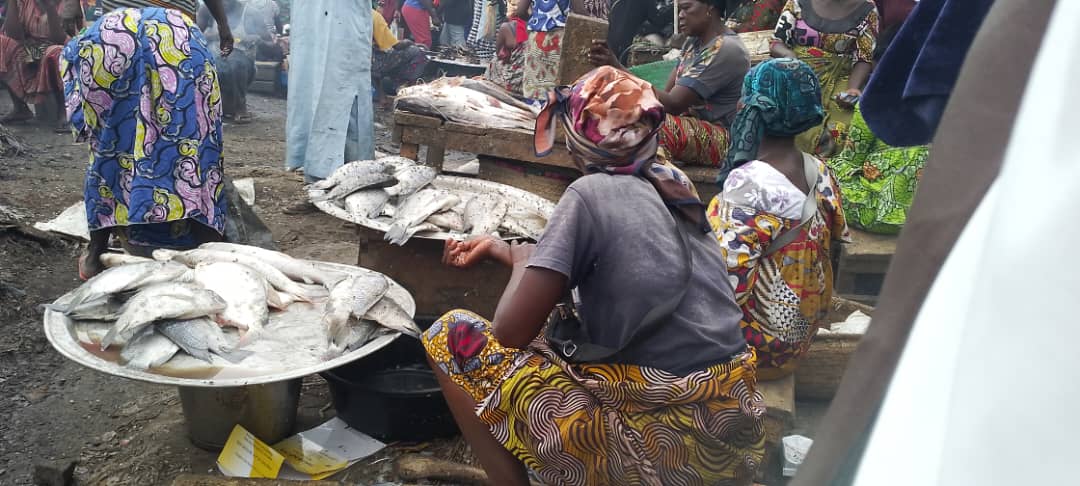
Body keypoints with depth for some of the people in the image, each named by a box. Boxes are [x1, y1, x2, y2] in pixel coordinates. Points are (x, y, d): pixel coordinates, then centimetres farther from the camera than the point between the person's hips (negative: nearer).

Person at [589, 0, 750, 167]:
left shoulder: (726, 49, -17)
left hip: (720, 139, -9)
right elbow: (667, 94, 3)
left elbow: (673, 104, -24)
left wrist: (617, 68, -26)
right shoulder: (694, 41, 11)